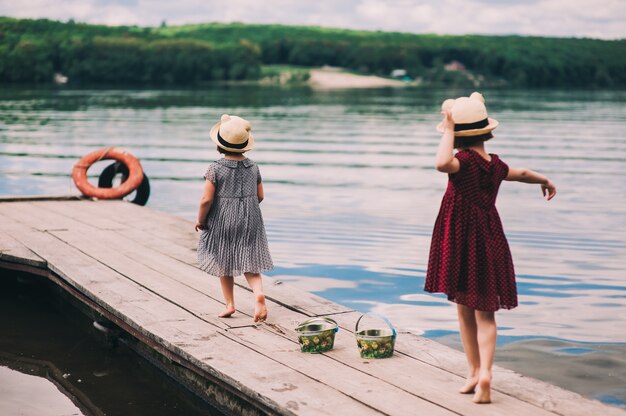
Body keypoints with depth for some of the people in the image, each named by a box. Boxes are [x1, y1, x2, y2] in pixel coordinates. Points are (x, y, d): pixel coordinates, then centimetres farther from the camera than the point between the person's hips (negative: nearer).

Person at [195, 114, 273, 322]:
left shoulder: (215, 168, -15)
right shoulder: (253, 166, -1)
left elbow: (206, 199, -17)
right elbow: (260, 196, 6)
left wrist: (200, 220, -2)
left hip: (222, 220, -3)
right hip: (250, 220, 3)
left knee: (224, 264, 14)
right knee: (249, 263, 7)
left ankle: (229, 304, 20)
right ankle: (259, 293, -17)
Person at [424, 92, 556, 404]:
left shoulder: (465, 160, -17)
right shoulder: (495, 165, 1)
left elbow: (442, 163, -41)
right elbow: (522, 174, 22)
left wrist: (448, 129, -28)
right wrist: (546, 181, 42)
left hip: (459, 243, -4)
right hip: (488, 242, 4)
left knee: (465, 311, 12)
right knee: (485, 313, 8)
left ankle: (475, 371, 18)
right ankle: (484, 372, -8)